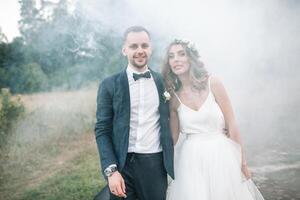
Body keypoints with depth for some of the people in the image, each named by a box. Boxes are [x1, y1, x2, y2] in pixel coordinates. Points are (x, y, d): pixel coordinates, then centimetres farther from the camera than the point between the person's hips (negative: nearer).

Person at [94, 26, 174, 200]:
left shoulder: (163, 82, 5)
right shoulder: (110, 85, -1)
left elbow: (168, 123, 12)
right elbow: (102, 130, -3)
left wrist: (171, 164, 4)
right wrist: (111, 170, -12)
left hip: (156, 164, 2)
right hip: (123, 165, -2)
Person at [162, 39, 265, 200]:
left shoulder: (212, 83, -4)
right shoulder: (174, 97, 2)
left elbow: (232, 126, -2)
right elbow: (173, 137, 10)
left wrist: (242, 163, -1)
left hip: (221, 155, -1)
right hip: (191, 162, 1)